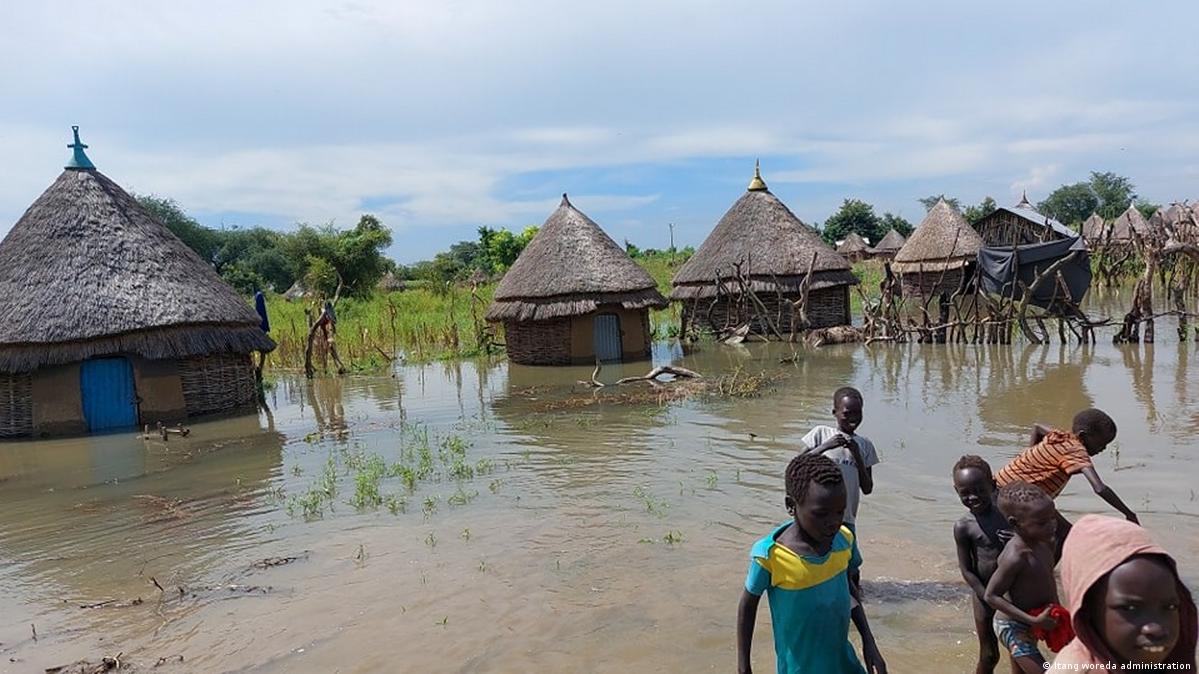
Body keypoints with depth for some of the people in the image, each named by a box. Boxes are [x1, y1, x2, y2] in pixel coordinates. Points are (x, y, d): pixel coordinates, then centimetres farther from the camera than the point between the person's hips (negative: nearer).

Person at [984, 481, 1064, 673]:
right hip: (1014, 627, -8)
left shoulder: (1045, 543, -5)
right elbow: (991, 595, -26)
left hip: (1028, 624, 8)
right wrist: (1034, 621, -27)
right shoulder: (1015, 557, -31)